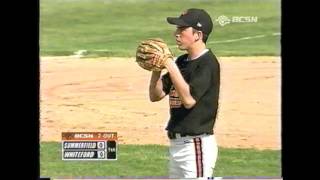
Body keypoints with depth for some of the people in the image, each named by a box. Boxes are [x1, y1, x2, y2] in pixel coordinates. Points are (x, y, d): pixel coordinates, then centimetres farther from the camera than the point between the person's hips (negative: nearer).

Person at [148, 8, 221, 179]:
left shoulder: (208, 63, -14)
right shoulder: (182, 61, 12)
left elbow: (189, 99, -25)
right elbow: (155, 95, 12)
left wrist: (170, 66, -23)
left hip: (197, 145, -10)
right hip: (176, 144, 10)